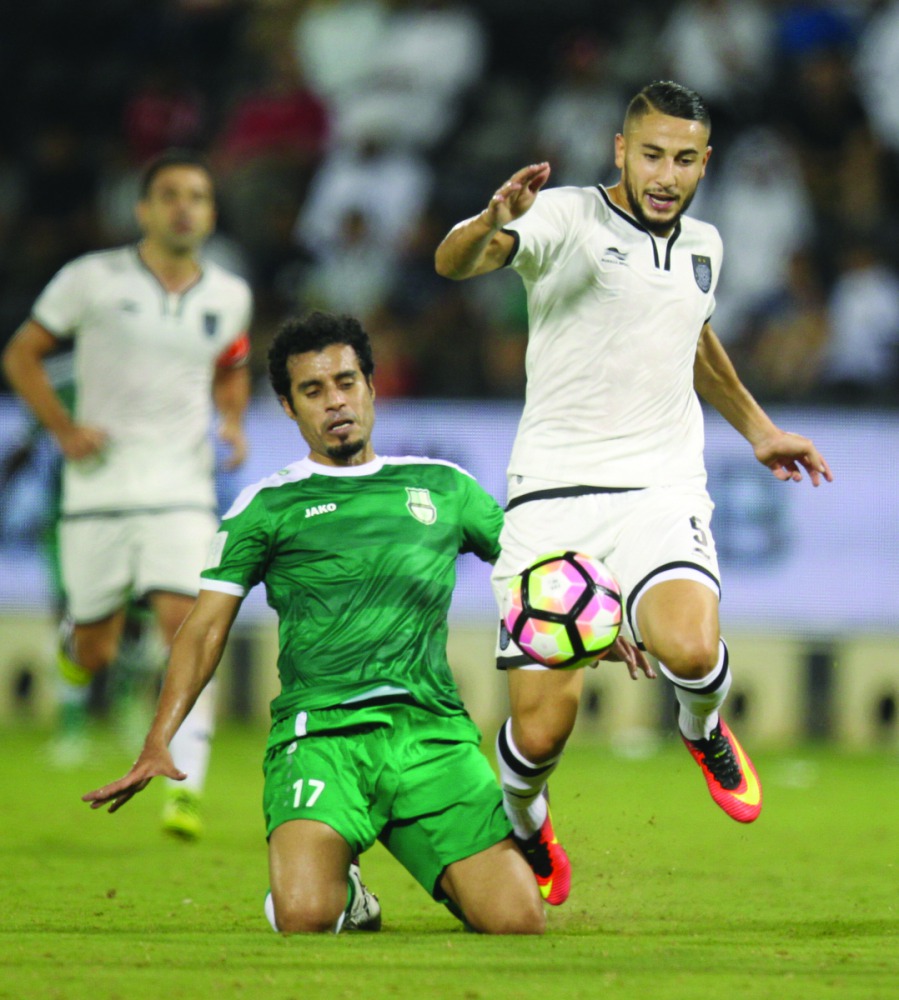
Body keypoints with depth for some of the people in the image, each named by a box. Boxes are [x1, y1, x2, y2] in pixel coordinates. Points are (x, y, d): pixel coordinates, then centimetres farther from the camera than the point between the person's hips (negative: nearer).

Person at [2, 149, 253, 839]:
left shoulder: (229, 296, 7)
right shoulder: (93, 280, -3)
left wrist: (233, 423, 7)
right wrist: (64, 428, -7)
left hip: (182, 491, 1)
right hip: (99, 489, -1)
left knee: (186, 626, -18)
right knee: (96, 652, 6)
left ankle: (187, 786, -19)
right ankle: (76, 649, 45)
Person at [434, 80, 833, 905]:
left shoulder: (702, 247, 12)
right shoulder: (566, 219, -6)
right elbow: (454, 262, -24)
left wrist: (755, 426, 39)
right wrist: (493, 222, -45)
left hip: (661, 490, 3)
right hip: (553, 494, -3)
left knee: (690, 649, -28)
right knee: (542, 727, -7)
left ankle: (704, 729, 10)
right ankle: (522, 822, 29)